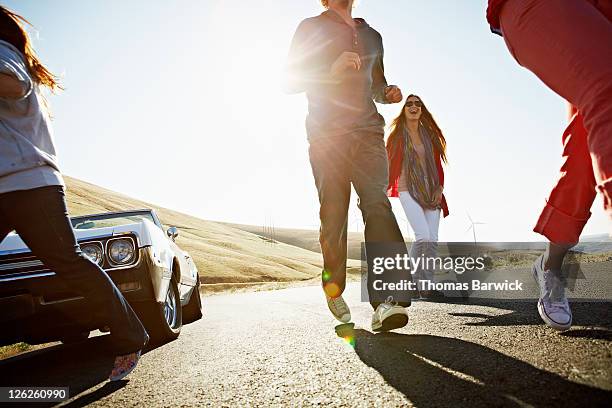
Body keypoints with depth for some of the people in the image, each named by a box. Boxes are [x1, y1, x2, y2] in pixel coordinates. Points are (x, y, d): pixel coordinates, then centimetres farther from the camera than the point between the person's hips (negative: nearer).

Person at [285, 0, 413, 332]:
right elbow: (290, 81, 6)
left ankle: (387, 299, -29)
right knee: (333, 216, -6)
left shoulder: (372, 36, 27)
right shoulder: (311, 28, 15)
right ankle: (334, 293, 10)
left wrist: (387, 93, 8)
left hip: (367, 130, 3)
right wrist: (331, 71, -11)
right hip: (326, 133, -2)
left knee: (376, 201, -18)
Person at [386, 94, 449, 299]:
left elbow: (437, 164, 14)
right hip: (408, 191, -4)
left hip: (430, 192, 4)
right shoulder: (397, 136, 3)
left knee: (433, 240, -4)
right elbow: (391, 166, 2)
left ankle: (426, 285, 3)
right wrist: (384, 192, -2)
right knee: (423, 237, -18)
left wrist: (439, 188, 1)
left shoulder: (429, 135, 13)